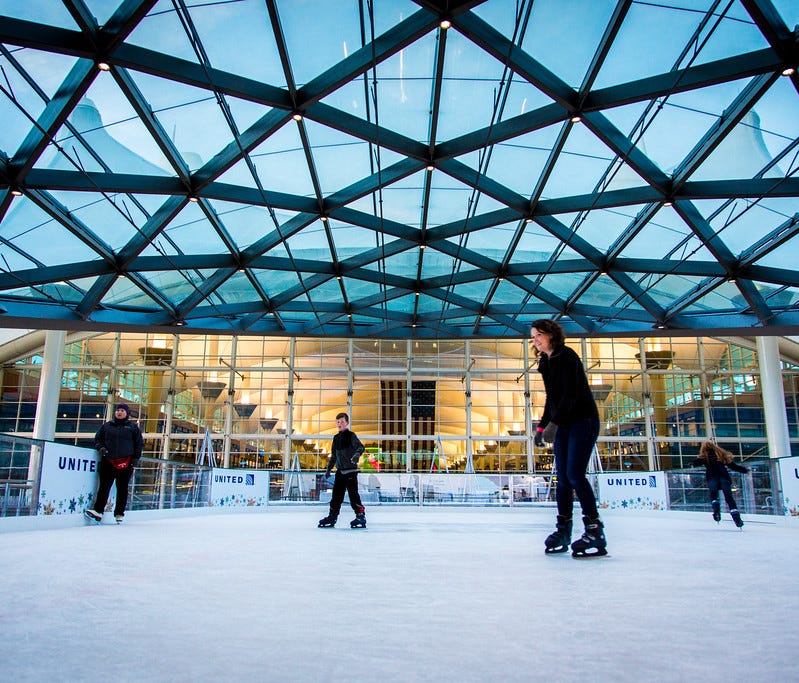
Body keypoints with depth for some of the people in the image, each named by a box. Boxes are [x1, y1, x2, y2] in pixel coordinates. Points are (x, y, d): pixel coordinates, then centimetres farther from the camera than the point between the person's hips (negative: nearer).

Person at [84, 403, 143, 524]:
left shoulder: (133, 427, 9)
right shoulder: (107, 426, 13)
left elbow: (139, 444, 9)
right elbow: (97, 439, 19)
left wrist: (136, 458, 0)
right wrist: (101, 448, -1)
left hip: (125, 463, -1)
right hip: (108, 462, 1)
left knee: (122, 488, 3)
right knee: (104, 486, -2)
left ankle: (119, 513, 10)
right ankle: (98, 510, 1)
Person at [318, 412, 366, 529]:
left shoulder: (351, 435, -5)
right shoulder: (336, 438, 15)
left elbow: (360, 447, -20)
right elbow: (333, 455, 23)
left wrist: (357, 454, -41)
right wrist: (329, 469, 23)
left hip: (351, 470, -6)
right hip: (340, 471, 6)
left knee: (353, 493, -9)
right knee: (336, 494, 8)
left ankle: (361, 516, -3)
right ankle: (332, 517, 16)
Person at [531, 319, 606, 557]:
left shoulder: (566, 356, -13)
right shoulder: (545, 363, 12)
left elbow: (570, 394, -22)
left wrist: (553, 424, -28)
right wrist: (542, 426, 14)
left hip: (583, 421, -8)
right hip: (562, 424, 8)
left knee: (575, 474, -16)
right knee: (563, 477, 4)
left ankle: (595, 531, -10)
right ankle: (563, 529, 9)